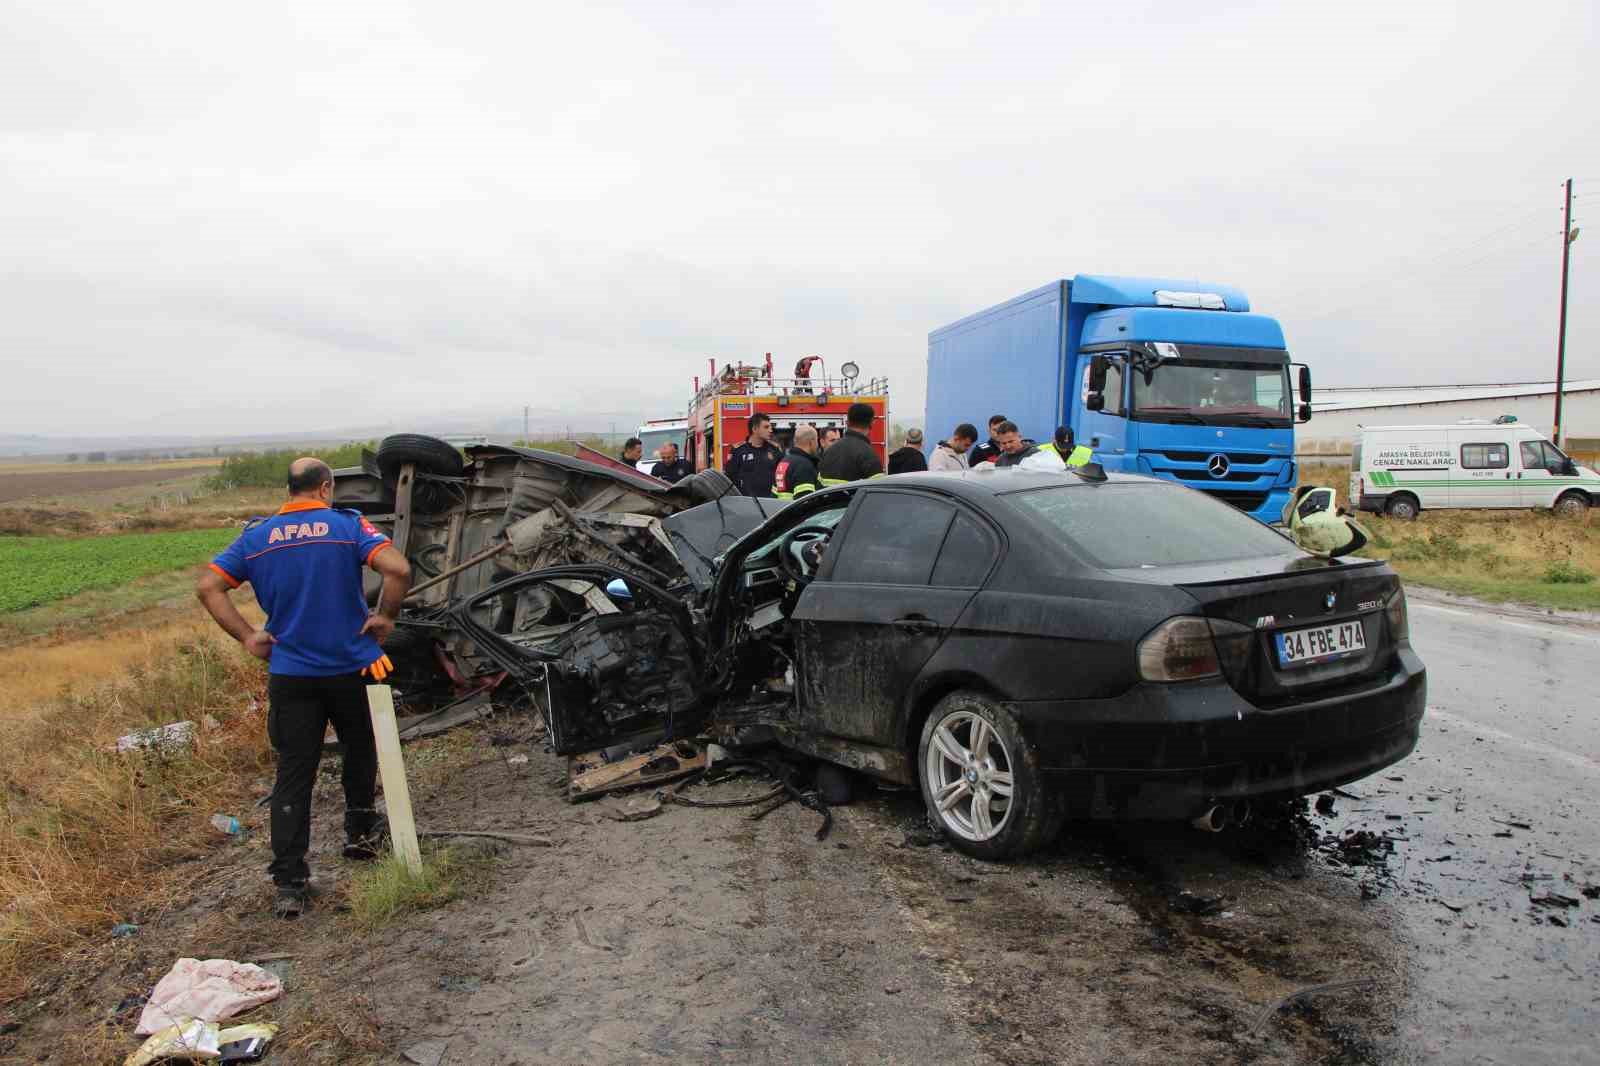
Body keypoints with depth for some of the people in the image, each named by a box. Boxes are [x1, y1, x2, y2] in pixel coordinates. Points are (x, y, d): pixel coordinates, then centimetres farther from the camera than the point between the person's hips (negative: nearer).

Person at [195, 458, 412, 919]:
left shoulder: (256, 537, 3)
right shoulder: (348, 525, -8)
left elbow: (207, 587, 0)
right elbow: (398, 569, -22)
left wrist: (247, 637, 2)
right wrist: (386, 616, -7)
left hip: (289, 673, 2)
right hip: (351, 666, -2)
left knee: (293, 775, 5)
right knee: (359, 751, 23)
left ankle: (289, 883, 4)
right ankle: (361, 832, 37)